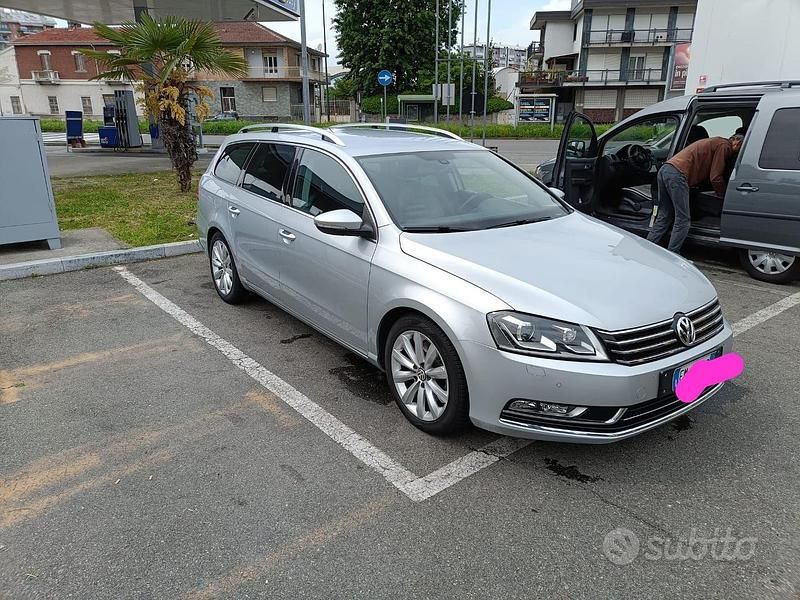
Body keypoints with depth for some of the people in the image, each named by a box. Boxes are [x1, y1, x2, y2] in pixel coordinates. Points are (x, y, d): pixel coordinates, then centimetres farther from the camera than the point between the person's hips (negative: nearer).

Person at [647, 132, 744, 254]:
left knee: (664, 218, 13)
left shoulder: (715, 142, 31)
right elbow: (715, 178, -3)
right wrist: (725, 196, 11)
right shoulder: (723, 146, 0)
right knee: (683, 220, -5)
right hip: (677, 174, -10)